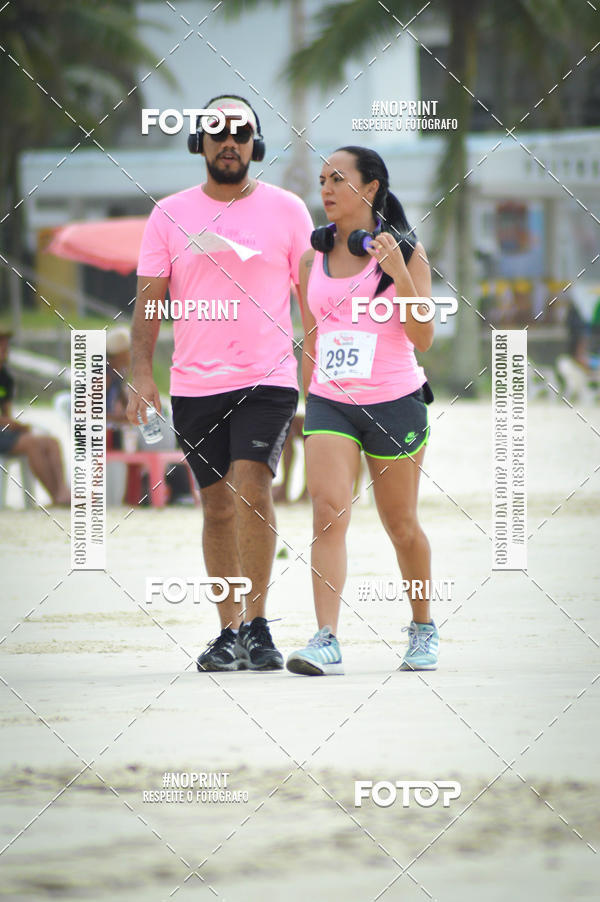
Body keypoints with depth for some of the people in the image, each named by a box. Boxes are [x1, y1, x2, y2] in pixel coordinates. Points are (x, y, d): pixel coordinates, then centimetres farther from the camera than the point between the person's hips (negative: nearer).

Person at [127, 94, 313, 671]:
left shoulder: (286, 210, 4)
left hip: (267, 379, -2)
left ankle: (256, 624, -11)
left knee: (250, 489, -19)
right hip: (194, 384, 2)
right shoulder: (170, 214, 6)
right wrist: (141, 373, -5)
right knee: (217, 506, 6)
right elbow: (148, 297, 6)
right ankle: (229, 632, 14)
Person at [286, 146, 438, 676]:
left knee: (400, 525, 9)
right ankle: (326, 641, -23)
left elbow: (423, 339, -9)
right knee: (328, 510, -16)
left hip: (394, 402, -2)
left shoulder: (405, 251, -4)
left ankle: (423, 628, 32)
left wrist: (400, 274, -21)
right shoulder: (315, 256, 7)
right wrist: (309, 403, 19)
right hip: (330, 402, 2)